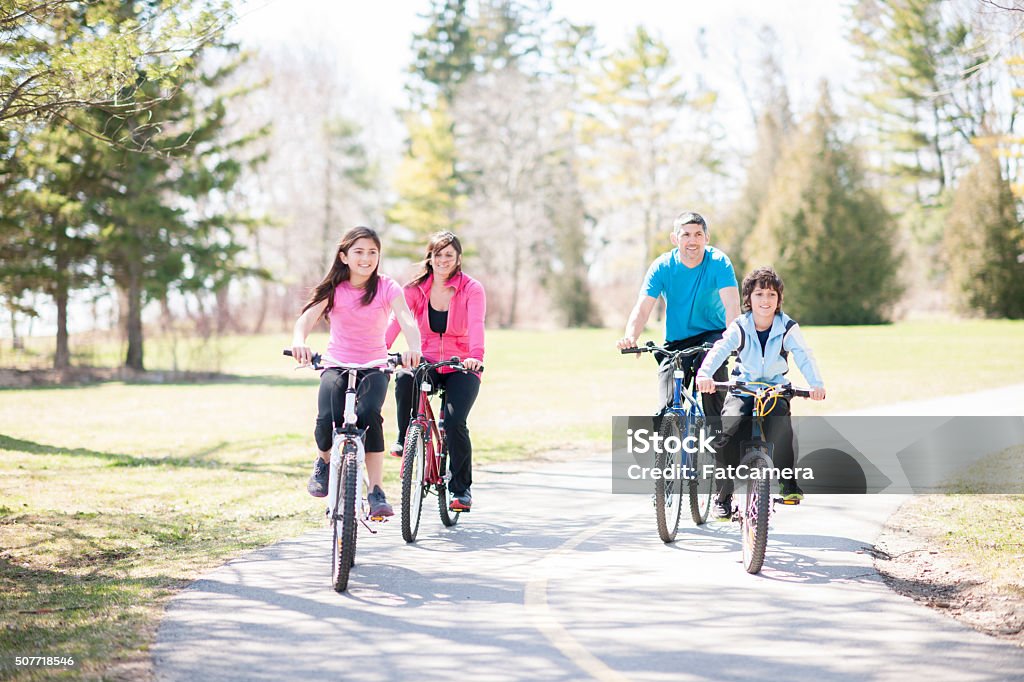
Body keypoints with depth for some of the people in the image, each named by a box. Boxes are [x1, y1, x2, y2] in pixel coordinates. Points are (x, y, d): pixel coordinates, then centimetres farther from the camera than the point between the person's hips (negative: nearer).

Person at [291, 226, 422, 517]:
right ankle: (324, 462, 10)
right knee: (328, 419, -26)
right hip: (337, 365, 1)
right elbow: (308, 317, -19)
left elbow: (406, 320, -22)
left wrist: (414, 348, -45)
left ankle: (376, 492, -24)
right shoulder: (333, 289, -4)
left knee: (368, 414, -30)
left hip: (375, 367, 0)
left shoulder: (387, 288, -6)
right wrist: (299, 341, -43)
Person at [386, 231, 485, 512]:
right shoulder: (416, 288, -1)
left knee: (454, 421, -22)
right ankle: (405, 438, -8)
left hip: (460, 368, -1)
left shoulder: (472, 289, -7)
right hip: (427, 363, 2)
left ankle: (461, 489, -2)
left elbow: (476, 325, -24)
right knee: (404, 379, -33)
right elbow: (396, 320, -15)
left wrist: (476, 356, -44)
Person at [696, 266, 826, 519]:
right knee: (727, 433, -23)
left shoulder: (788, 327, -7)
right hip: (743, 388, 0)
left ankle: (789, 481, -3)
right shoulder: (740, 327, -8)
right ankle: (723, 495, -4)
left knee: (781, 428, -30)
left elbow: (804, 356, -20)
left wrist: (816, 384, -40)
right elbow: (719, 350, -23)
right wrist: (704, 374, -44)